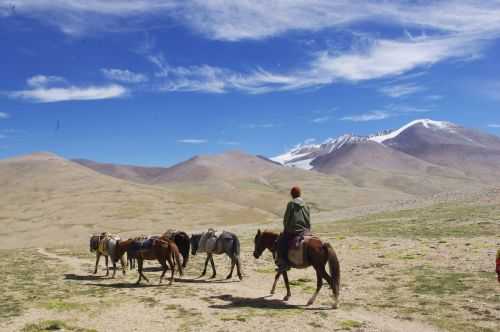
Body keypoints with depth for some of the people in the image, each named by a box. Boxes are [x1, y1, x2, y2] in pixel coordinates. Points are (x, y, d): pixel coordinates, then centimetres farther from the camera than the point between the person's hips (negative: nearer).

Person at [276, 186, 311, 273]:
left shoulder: (291, 204, -7)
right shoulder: (305, 205, 9)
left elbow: (286, 218, -4)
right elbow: (309, 220, 12)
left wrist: (285, 228, 10)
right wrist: (308, 230, 22)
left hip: (292, 231, -6)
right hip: (305, 231, 6)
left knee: (280, 242, 2)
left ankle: (283, 263, -8)